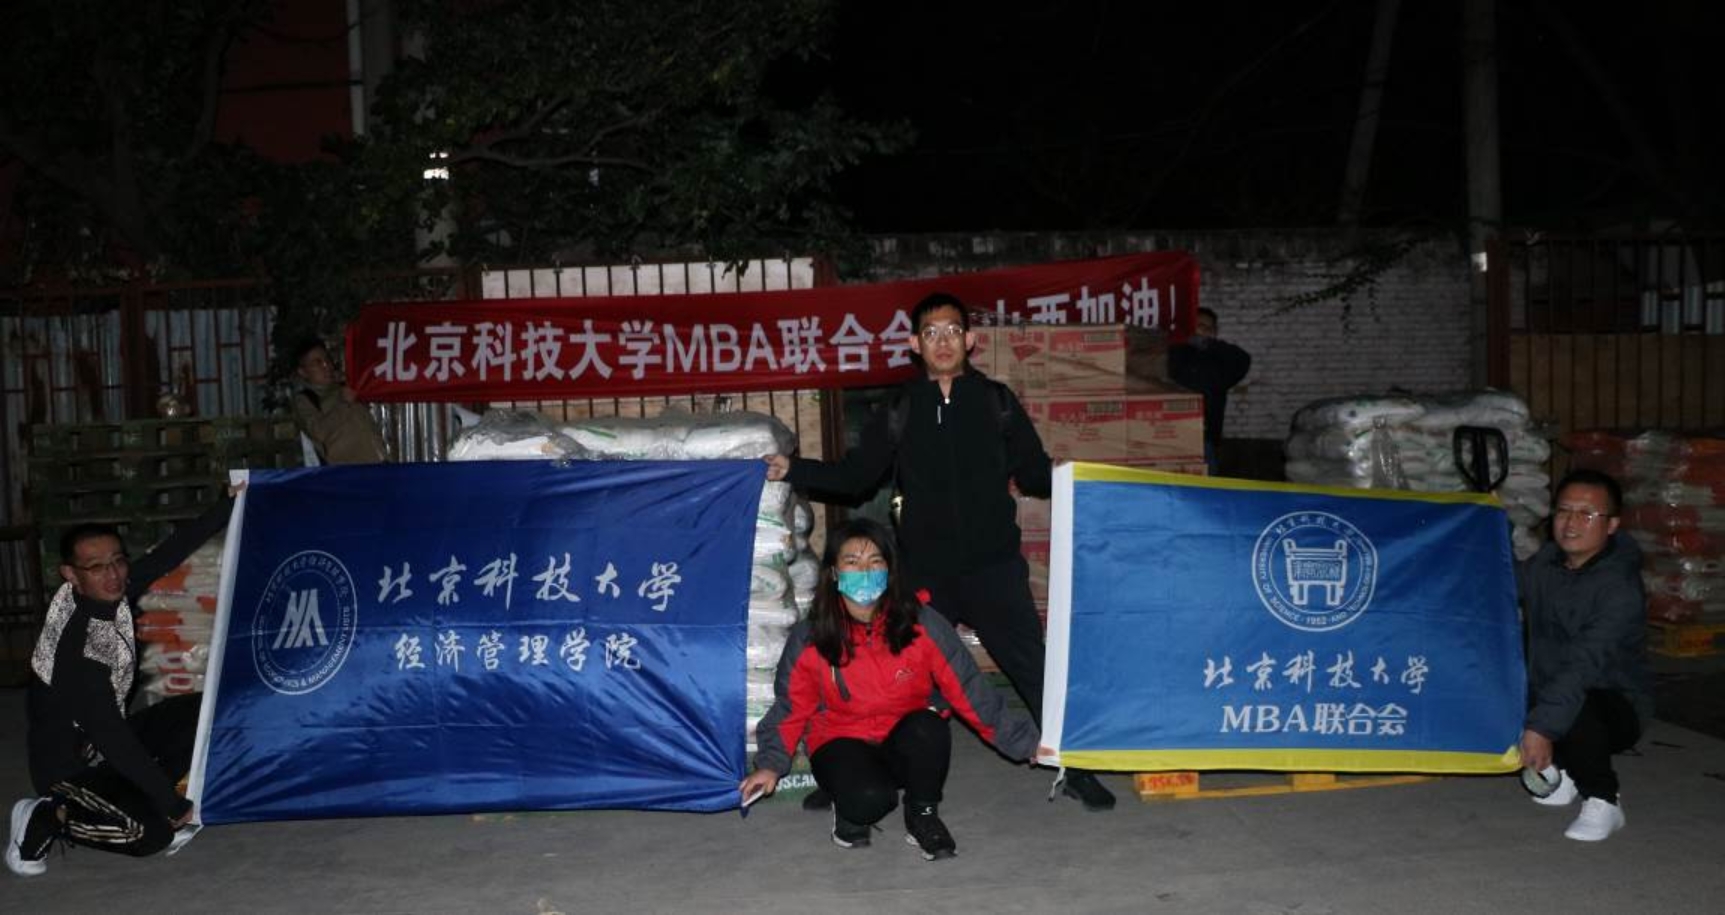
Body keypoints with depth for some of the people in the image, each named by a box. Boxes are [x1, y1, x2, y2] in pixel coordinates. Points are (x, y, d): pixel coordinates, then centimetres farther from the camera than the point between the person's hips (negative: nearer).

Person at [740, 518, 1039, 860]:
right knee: (869, 798, -35)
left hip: (908, 745, 2)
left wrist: (1023, 741, -7)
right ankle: (851, 813, 4)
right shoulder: (808, 639, -12)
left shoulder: (922, 625, -13)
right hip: (842, 744, -1)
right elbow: (792, 708, 2)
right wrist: (771, 765, -9)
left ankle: (923, 816, -6)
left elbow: (968, 690, -7)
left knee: (927, 727, -34)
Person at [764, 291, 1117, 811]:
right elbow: (855, 477, 8)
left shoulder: (996, 401, 5)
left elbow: (1033, 473, 9)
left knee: (1032, 665, 0)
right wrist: (794, 471, -2)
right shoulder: (901, 410, 6)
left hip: (994, 566, -1)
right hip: (926, 571, 1)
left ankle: (1074, 768, 15)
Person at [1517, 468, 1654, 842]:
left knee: (1574, 710, -38)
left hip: (1615, 706, -8)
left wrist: (1542, 726, -45)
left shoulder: (1619, 587, -24)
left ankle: (1602, 801, -10)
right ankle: (1558, 768, 13)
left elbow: (1585, 665, -35)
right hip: (1548, 694, 8)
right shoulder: (1544, 562, -1)